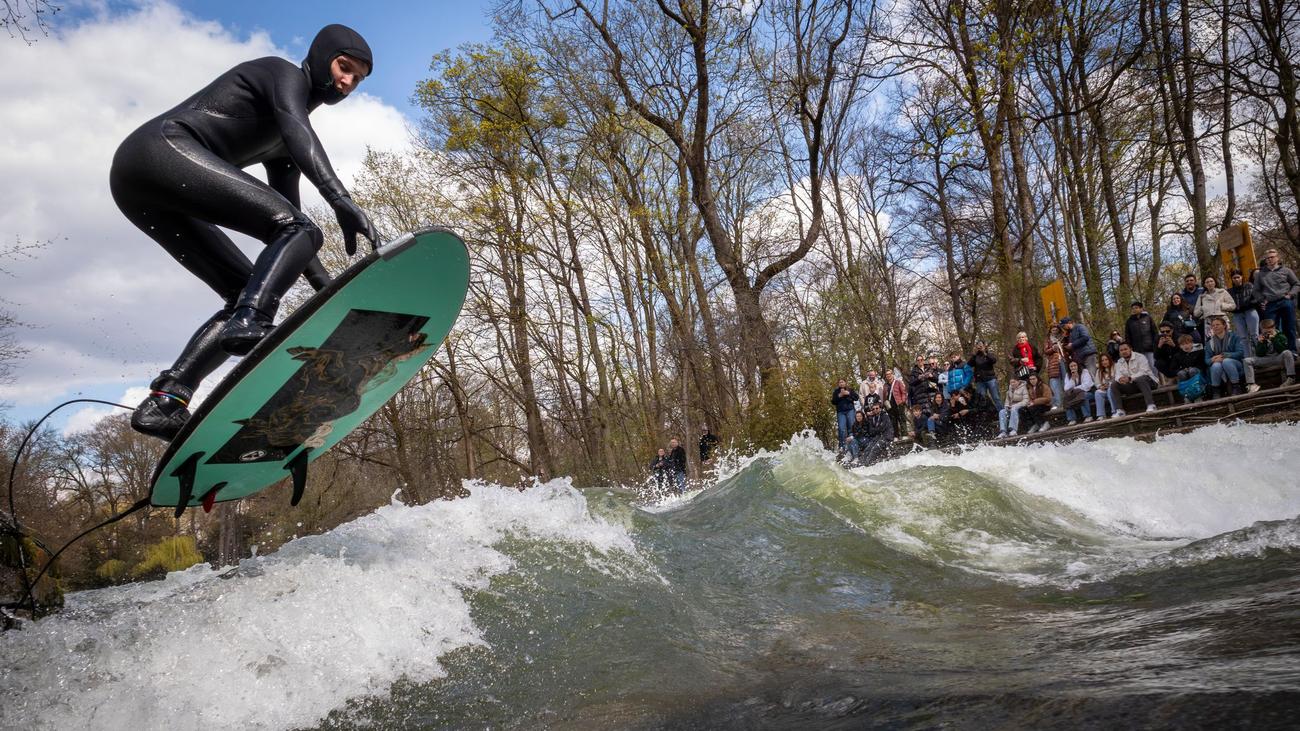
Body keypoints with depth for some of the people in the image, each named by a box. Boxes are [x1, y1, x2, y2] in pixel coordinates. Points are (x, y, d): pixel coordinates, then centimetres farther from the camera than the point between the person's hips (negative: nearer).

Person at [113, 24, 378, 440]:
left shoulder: (281, 143, 28)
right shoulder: (285, 74, 4)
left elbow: (287, 218, 26)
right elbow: (296, 129, -19)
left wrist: (327, 288, 17)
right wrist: (340, 198, -35)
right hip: (164, 148, -9)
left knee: (248, 295, 4)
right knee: (302, 230, -20)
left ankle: (165, 401, -8)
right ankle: (250, 322, -45)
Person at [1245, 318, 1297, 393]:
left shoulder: (1281, 336, 2)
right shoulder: (1260, 338, 7)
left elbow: (1283, 350, -15)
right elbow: (1259, 355, 0)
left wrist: (1274, 339, -19)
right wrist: (1260, 343, -12)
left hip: (1279, 358, -3)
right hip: (1266, 360, 3)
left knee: (1287, 353, -35)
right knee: (1247, 361, -18)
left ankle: (1291, 378, -34)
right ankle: (1251, 384, -28)